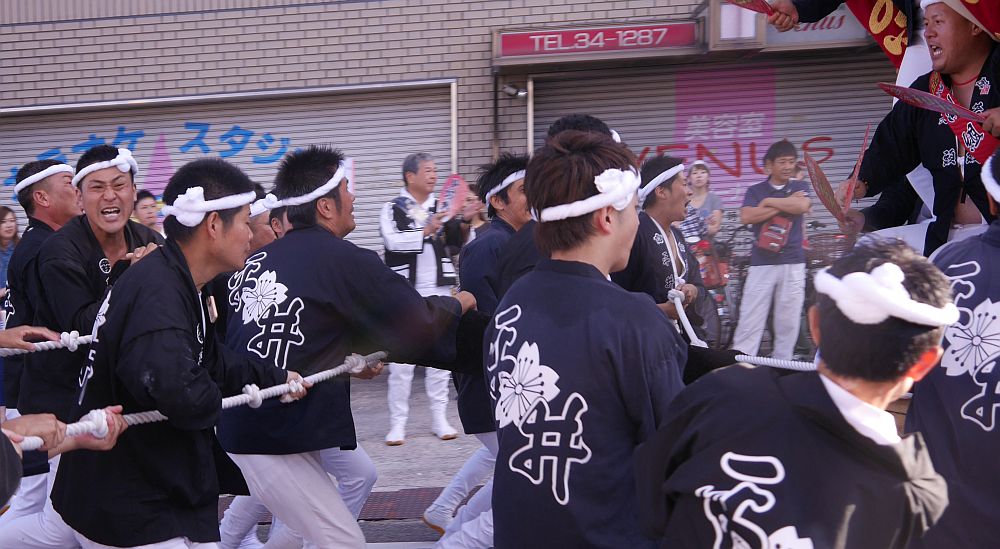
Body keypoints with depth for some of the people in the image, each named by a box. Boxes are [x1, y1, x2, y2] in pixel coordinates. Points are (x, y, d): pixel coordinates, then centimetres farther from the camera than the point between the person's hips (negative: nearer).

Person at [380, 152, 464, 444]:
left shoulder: (442, 207, 8)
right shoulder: (393, 209, -3)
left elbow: (458, 239, -1)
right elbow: (393, 241, -19)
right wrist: (425, 231, -28)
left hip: (438, 290, 3)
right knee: (401, 359, -3)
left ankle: (439, 418, 16)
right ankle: (398, 423, 3)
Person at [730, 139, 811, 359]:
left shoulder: (800, 187, 13)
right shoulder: (755, 191, 11)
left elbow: (802, 206, -9)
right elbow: (746, 217, -7)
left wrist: (770, 202, -3)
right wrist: (785, 205, -6)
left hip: (792, 263, 1)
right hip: (761, 263, -1)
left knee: (788, 322, 1)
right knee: (749, 320, -7)